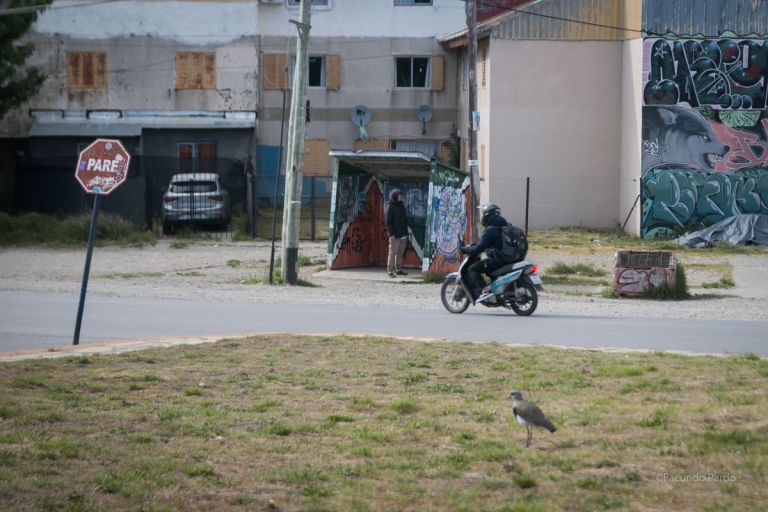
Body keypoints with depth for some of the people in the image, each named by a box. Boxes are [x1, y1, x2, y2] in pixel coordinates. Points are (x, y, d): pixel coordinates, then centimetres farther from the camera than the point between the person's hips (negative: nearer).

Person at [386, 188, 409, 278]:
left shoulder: (402, 206, 14)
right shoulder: (390, 207, -6)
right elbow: (388, 222, -9)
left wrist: (406, 232, 13)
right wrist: (391, 234, -15)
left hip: (403, 234, 6)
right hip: (395, 235, -6)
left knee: (400, 253, 9)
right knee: (393, 253, -5)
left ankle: (398, 270, 17)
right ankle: (390, 271, -3)